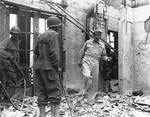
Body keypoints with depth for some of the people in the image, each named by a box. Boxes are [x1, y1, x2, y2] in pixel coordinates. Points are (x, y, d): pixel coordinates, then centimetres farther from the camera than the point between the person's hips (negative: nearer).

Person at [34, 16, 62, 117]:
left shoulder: (41, 35, 16)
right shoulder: (53, 34, -9)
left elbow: (36, 51, 18)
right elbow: (54, 52, -17)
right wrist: (57, 66, -9)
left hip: (39, 67, 8)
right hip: (49, 68, -8)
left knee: (42, 93, 11)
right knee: (55, 92, -1)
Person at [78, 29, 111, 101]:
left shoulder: (102, 45, 12)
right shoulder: (88, 42, 8)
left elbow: (103, 55, 16)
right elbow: (82, 51, 15)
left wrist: (107, 58, -6)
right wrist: (80, 61, 15)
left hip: (95, 63, 2)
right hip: (86, 61, -2)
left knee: (94, 80, 2)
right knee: (87, 76, -23)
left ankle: (91, 97, 16)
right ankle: (85, 90, 5)